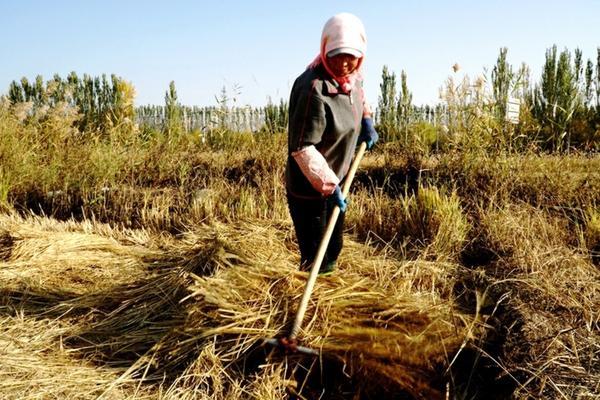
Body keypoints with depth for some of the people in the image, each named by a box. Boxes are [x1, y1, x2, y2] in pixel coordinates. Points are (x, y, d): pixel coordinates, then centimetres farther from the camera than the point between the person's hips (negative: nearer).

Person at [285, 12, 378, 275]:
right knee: (314, 260, 1)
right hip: (310, 188, -9)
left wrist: (366, 119, 9)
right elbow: (302, 148, -31)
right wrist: (329, 186, -33)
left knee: (333, 250, 26)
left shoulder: (351, 76, -3)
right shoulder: (314, 90, -30)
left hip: (336, 181, 9)